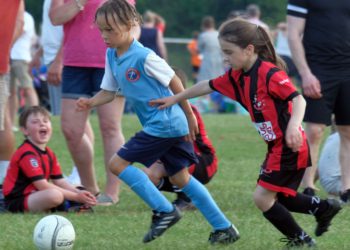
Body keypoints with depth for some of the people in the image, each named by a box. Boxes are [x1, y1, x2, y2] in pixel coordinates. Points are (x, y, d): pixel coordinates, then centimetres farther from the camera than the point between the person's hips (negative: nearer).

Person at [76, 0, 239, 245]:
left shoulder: (143, 57, -19)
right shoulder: (111, 56, 5)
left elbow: (174, 82, -12)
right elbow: (109, 91, 12)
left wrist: (189, 116, -6)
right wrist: (90, 102, -8)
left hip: (164, 124, -9)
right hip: (169, 127, 9)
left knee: (118, 163, -9)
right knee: (180, 177, 14)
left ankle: (165, 210, -4)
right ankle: (224, 228, 19)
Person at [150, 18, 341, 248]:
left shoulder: (270, 74, -21)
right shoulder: (236, 76, 5)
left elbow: (298, 99, -28)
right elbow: (208, 86, 20)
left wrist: (293, 126, -45)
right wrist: (176, 99, 26)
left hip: (289, 147, -9)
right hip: (276, 146, 9)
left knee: (263, 198, -7)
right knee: (278, 198, 14)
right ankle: (324, 208, 27)